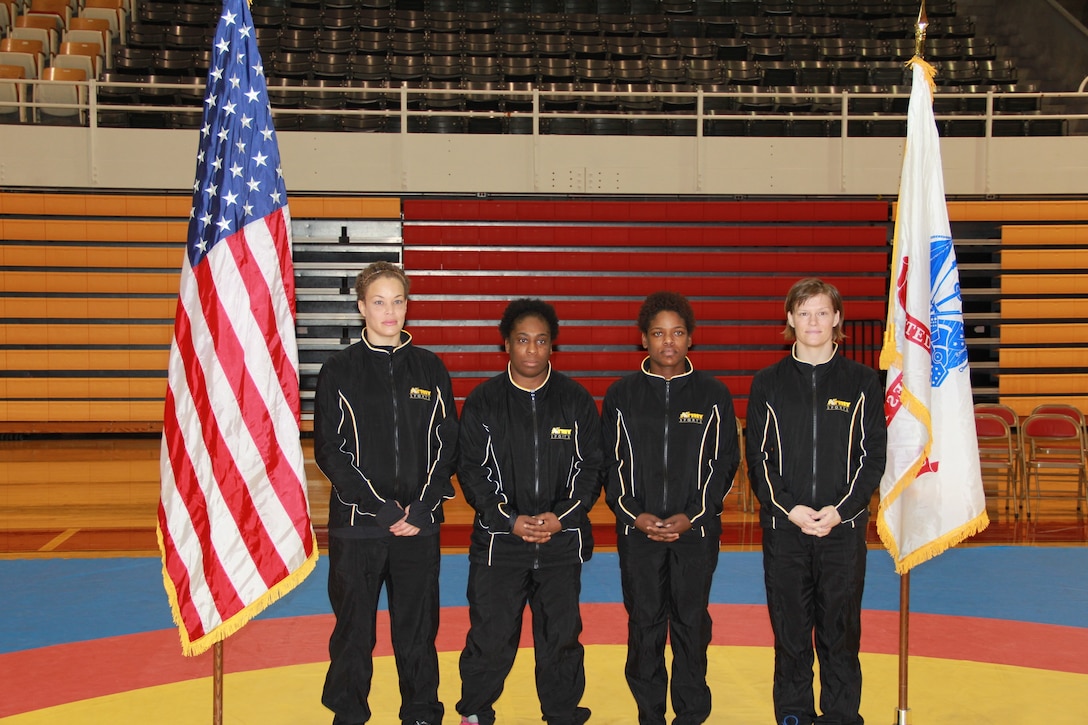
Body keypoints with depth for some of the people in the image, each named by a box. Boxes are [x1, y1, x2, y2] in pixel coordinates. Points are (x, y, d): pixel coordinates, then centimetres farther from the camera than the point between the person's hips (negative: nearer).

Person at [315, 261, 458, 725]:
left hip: (420, 525, 2)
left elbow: (446, 445, 5)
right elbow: (329, 451, -5)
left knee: (418, 627, 9)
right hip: (356, 525, -1)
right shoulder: (339, 371, 0)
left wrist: (423, 507, -7)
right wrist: (382, 508, -12)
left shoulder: (430, 368, 6)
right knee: (354, 629, 6)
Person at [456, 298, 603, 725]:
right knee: (490, 634, 2)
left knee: (561, 634, 8)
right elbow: (471, 470, -1)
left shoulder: (576, 400, 3)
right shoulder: (483, 401, 0)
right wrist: (509, 519, -12)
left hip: (562, 539, 1)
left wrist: (563, 517, -10)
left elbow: (591, 468, 3)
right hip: (499, 540, -1)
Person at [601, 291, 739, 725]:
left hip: (697, 530, 0)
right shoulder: (621, 395, 4)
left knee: (692, 623, 5)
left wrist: (691, 516, -8)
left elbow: (725, 463, 2)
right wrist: (633, 513, -8)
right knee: (644, 623, 5)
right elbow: (611, 463, 5)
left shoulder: (713, 394, 3)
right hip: (637, 531, 1)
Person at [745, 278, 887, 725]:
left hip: (843, 527, 0)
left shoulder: (861, 382, 4)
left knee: (840, 630, 5)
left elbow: (873, 455, 1)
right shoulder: (768, 384, 5)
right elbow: (758, 458, 3)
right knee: (789, 629, 6)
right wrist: (790, 508, -11)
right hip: (783, 527, 1)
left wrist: (839, 510, -11)